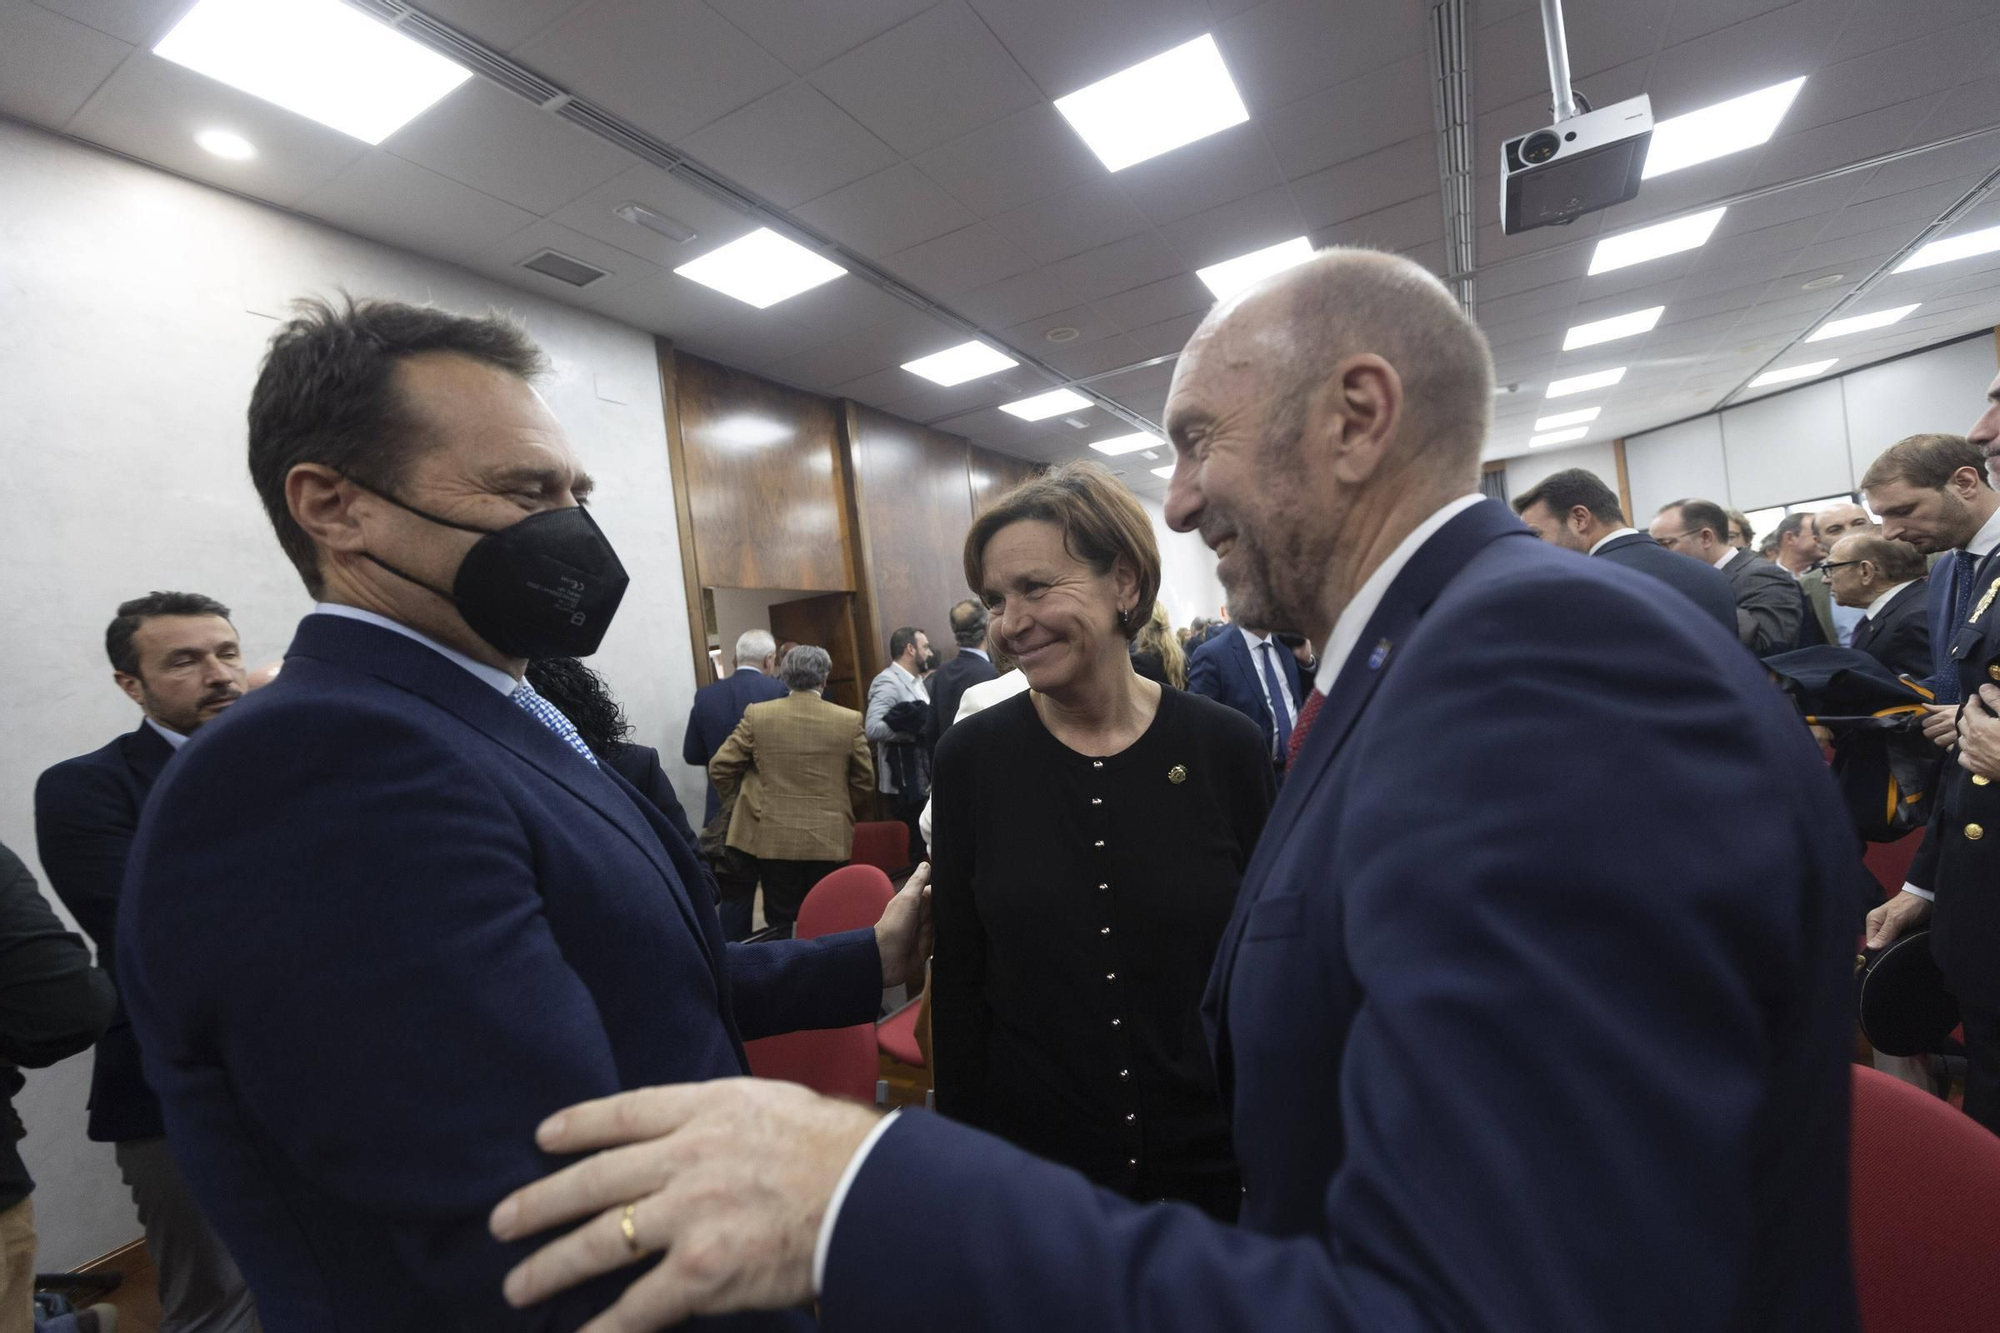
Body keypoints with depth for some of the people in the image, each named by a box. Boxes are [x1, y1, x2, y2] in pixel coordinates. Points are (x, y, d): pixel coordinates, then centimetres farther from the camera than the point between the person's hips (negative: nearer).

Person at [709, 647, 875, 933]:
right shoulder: (849, 720, -3)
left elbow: (720, 768, 0)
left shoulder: (758, 715, -4)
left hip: (774, 839, 0)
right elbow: (864, 781, 4)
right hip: (828, 839, 0)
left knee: (781, 925, 9)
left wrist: (744, 799, 17)